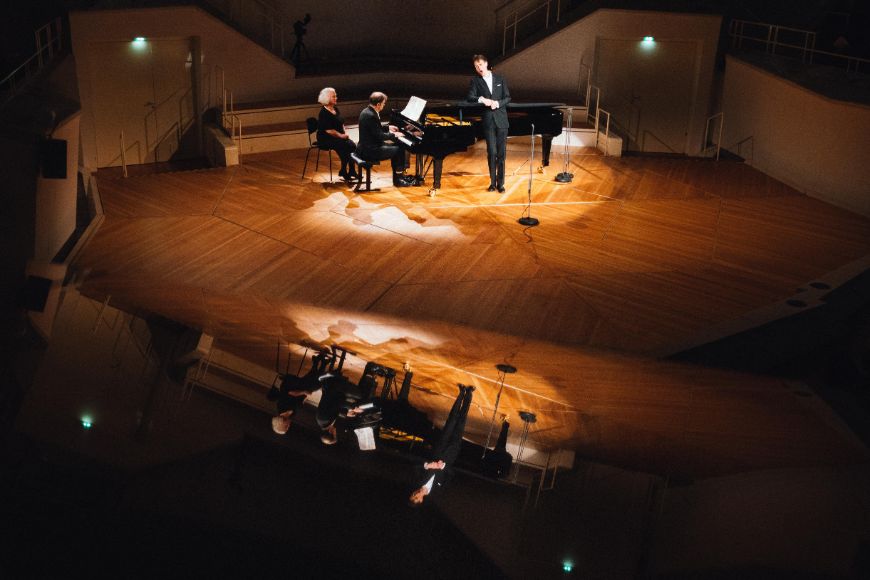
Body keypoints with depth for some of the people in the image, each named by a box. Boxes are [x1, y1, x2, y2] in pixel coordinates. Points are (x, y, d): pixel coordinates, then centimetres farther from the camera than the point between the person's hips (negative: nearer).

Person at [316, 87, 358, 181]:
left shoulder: (335, 109, 12)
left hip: (339, 137, 8)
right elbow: (328, 130, -21)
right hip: (326, 138, -8)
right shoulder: (324, 113, -15)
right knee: (346, 147, -26)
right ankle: (344, 172, -11)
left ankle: (351, 171, -9)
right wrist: (341, 135, -17)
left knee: (353, 145, -14)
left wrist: (345, 133, 3)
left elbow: (341, 123, 20)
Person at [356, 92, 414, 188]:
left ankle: (398, 176, 24)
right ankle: (398, 179, 5)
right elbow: (380, 136, -22)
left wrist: (388, 128, 18)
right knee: (399, 150, -5)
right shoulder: (371, 116, -23)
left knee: (395, 147, 20)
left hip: (366, 147, 11)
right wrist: (393, 135, -9)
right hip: (370, 151, -11)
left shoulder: (367, 111, 8)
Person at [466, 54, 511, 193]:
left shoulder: (500, 79, 8)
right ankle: (493, 182, 5)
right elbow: (470, 97, -7)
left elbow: (507, 97, 6)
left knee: (501, 152, 2)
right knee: (492, 152, -6)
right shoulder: (475, 81, 5)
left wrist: (497, 103, -12)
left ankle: (500, 183, 9)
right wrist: (481, 99, -24)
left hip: (501, 119, 1)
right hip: (488, 120, -1)